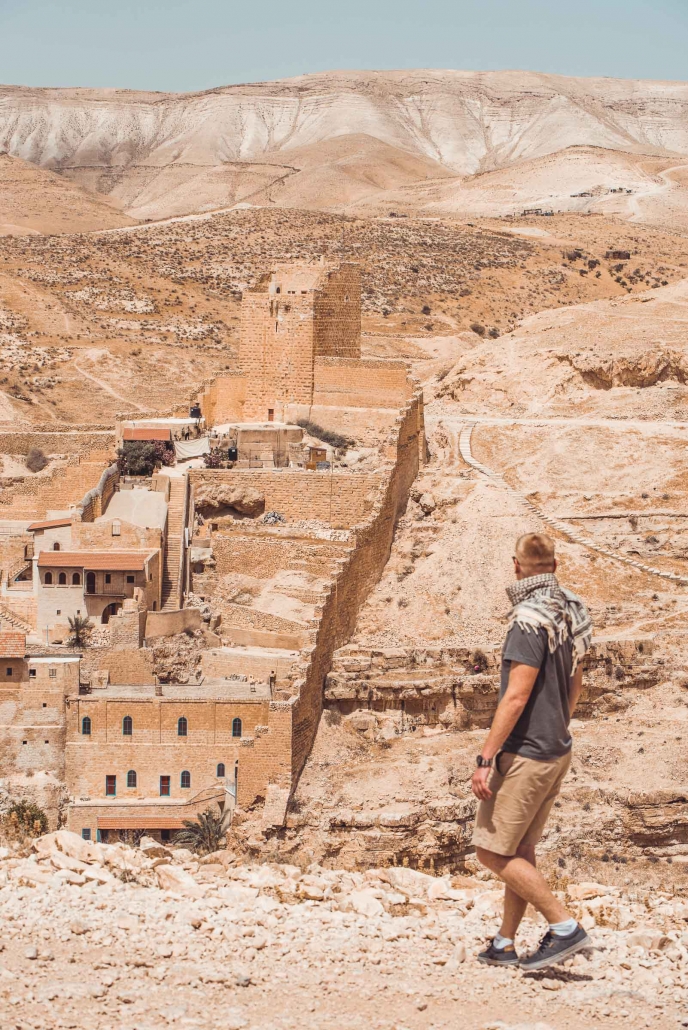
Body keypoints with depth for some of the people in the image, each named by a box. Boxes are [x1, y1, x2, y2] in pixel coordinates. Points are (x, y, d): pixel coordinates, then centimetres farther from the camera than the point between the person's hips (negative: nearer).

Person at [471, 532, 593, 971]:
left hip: (525, 753, -9)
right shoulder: (569, 611, 6)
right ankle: (505, 944, 19)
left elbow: (516, 697, -24)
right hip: (557, 752, 9)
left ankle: (566, 926, -6)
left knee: (492, 851, -3)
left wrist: (486, 758, -21)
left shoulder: (531, 619, -20)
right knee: (520, 850, 15)